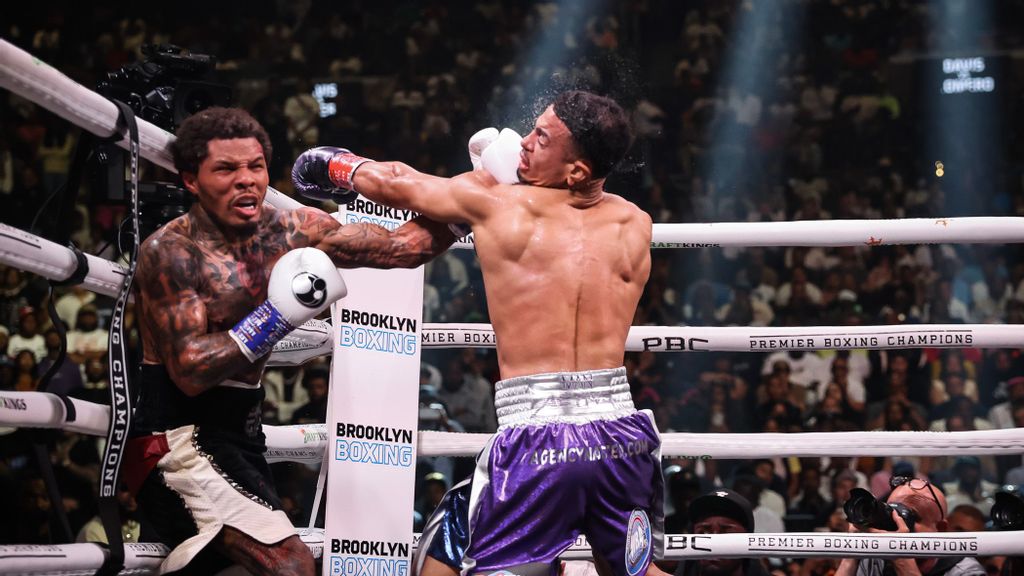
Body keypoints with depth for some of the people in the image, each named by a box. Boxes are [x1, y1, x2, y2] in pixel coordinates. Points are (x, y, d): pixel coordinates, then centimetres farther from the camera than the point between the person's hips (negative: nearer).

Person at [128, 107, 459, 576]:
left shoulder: (290, 231, 2)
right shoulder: (170, 251, -15)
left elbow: (401, 247, 3)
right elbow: (190, 372, -23)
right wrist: (277, 316, -27)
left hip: (238, 439, 8)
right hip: (181, 441, -8)